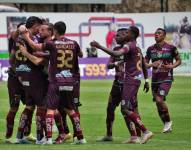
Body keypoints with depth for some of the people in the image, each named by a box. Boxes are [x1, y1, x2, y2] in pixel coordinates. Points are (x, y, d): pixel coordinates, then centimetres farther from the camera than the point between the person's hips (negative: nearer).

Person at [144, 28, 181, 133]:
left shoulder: (171, 48, -4)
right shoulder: (151, 49, 7)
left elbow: (178, 60, 6)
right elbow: (145, 64, 11)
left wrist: (172, 66, -13)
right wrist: (152, 64, -11)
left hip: (166, 79, -5)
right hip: (155, 79, 5)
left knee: (159, 100, -20)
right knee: (158, 103, 6)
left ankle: (168, 121, 0)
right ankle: (166, 125, 21)